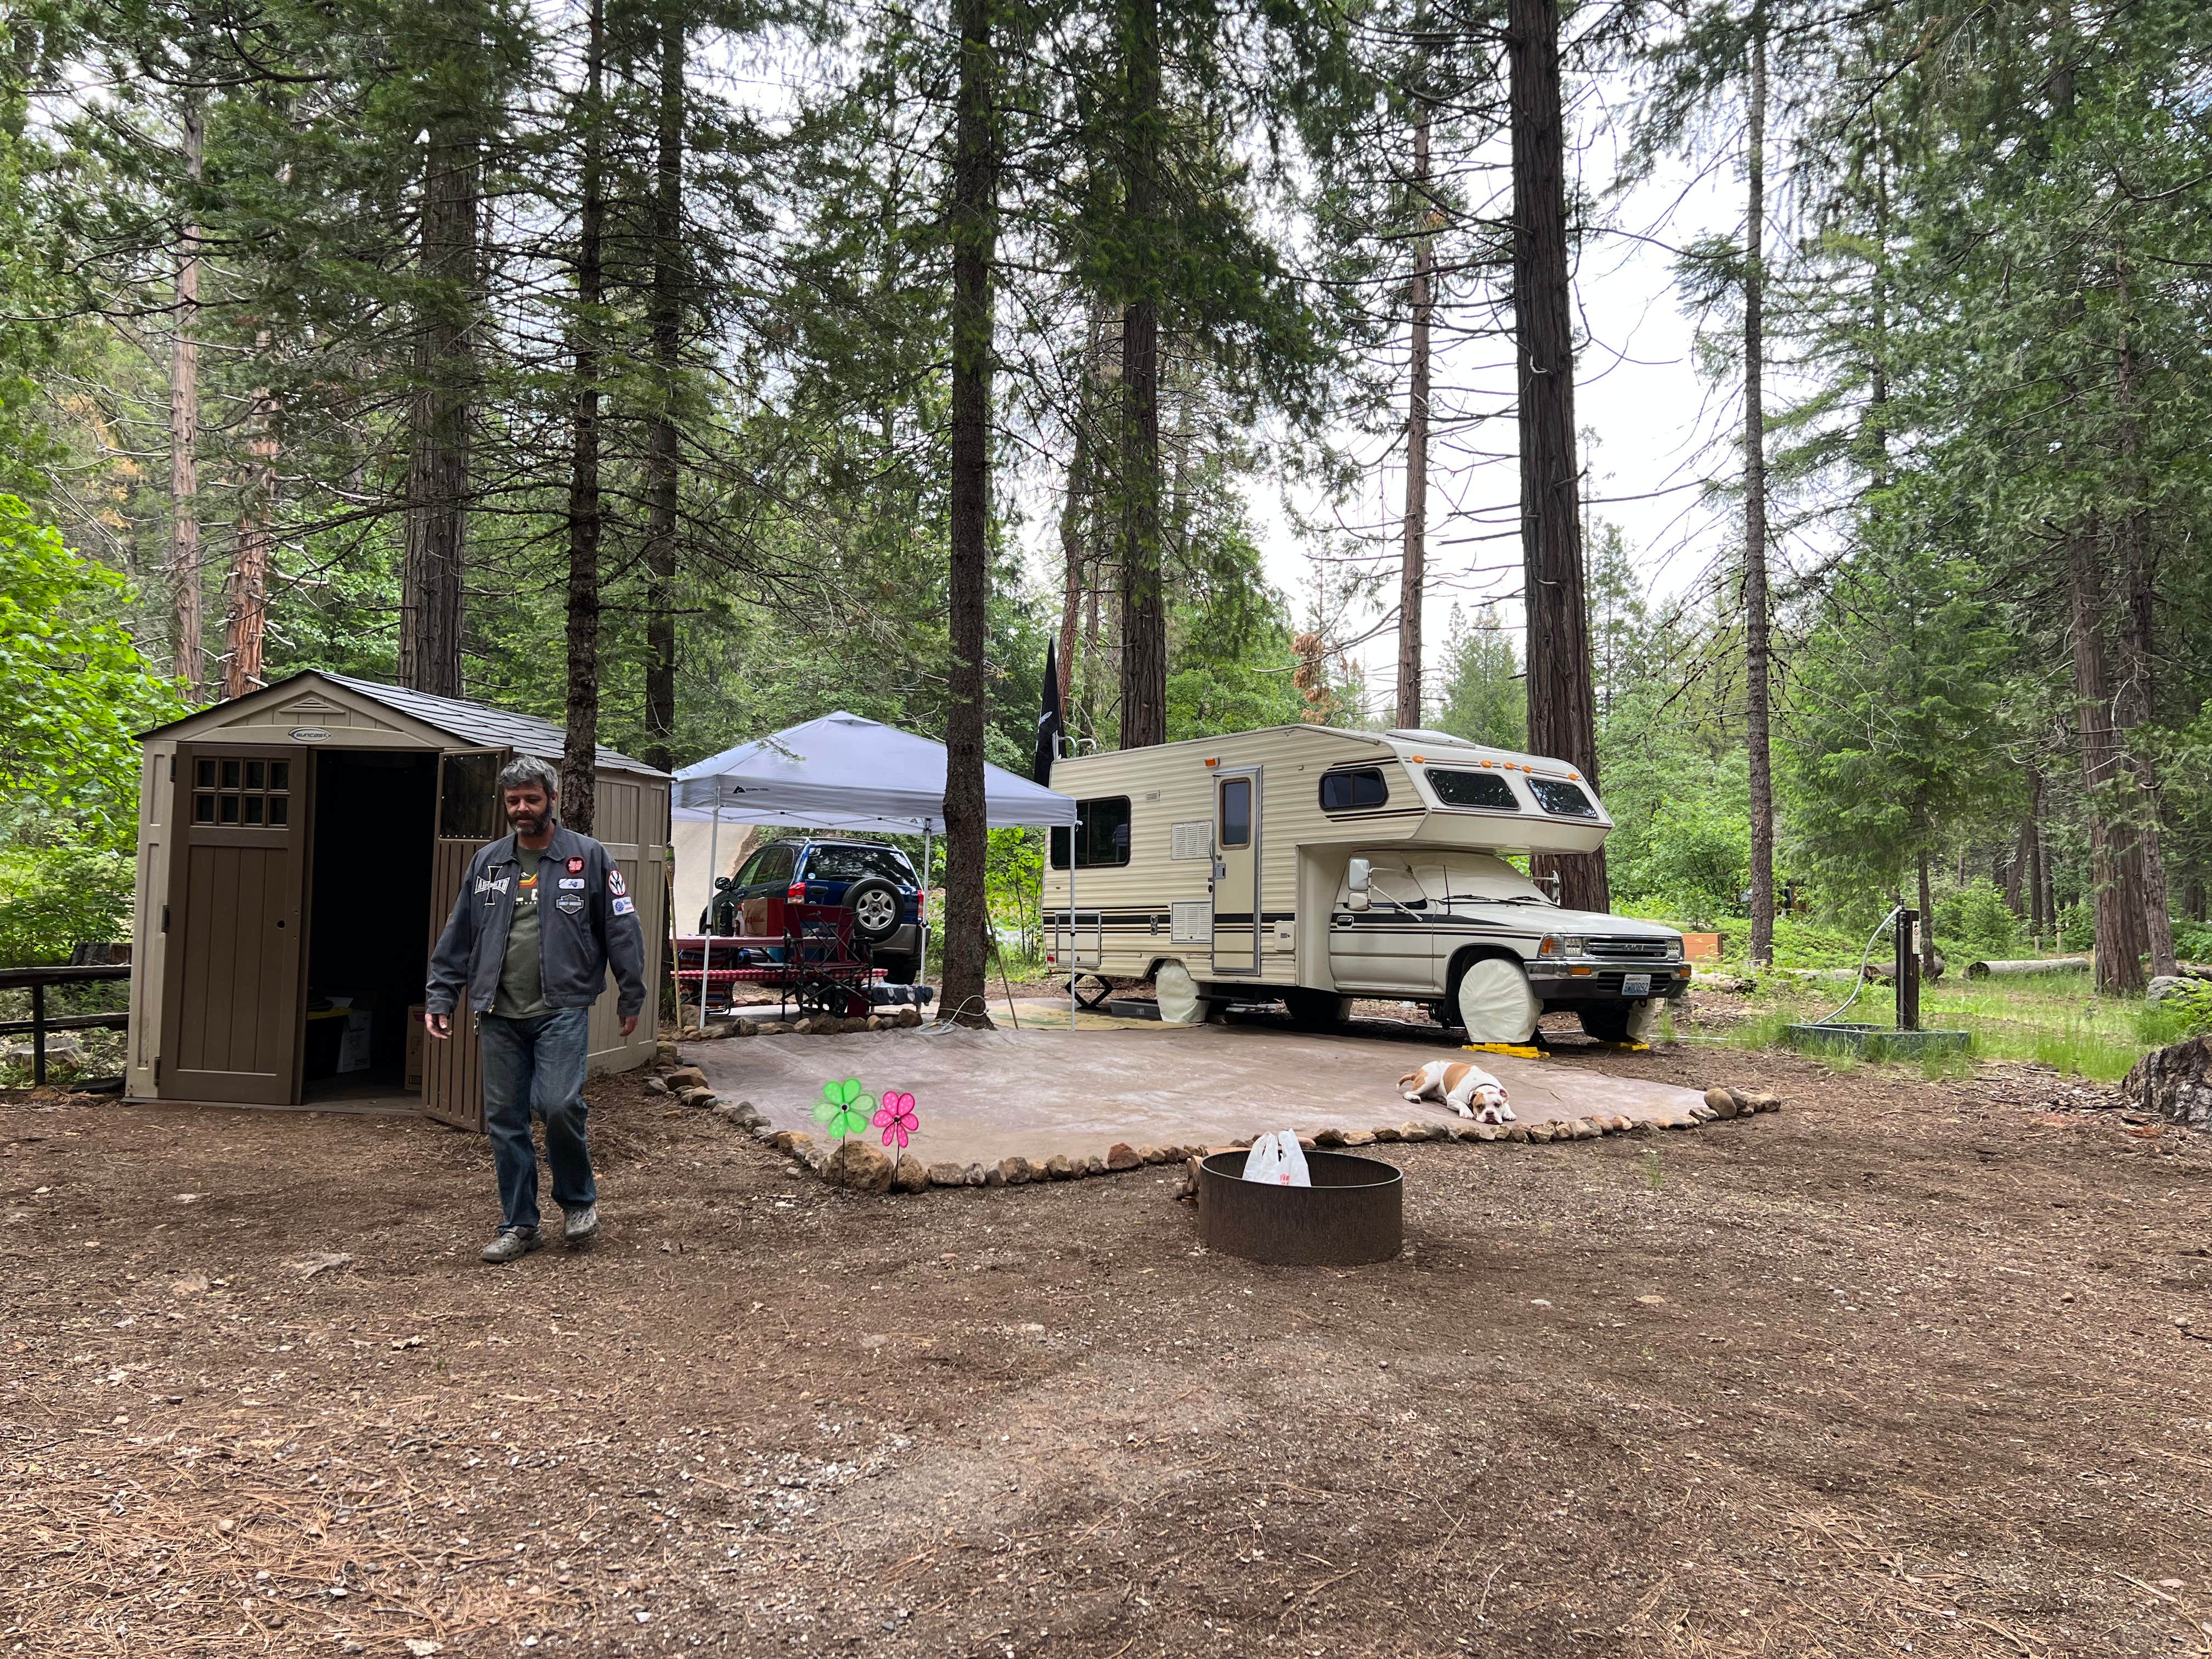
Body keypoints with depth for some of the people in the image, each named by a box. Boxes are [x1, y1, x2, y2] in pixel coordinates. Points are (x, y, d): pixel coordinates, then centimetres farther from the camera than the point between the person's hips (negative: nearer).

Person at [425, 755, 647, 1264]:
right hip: (500, 1015, 4)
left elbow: (621, 929, 0)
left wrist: (631, 997, -1)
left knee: (559, 1105, -16)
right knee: (504, 1119, 6)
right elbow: (458, 937, 16)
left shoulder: (588, 857, 0)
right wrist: (441, 997, 11)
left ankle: (578, 1199, 10)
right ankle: (519, 1224, 18)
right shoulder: (486, 863, 12)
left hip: (561, 1011, -4)